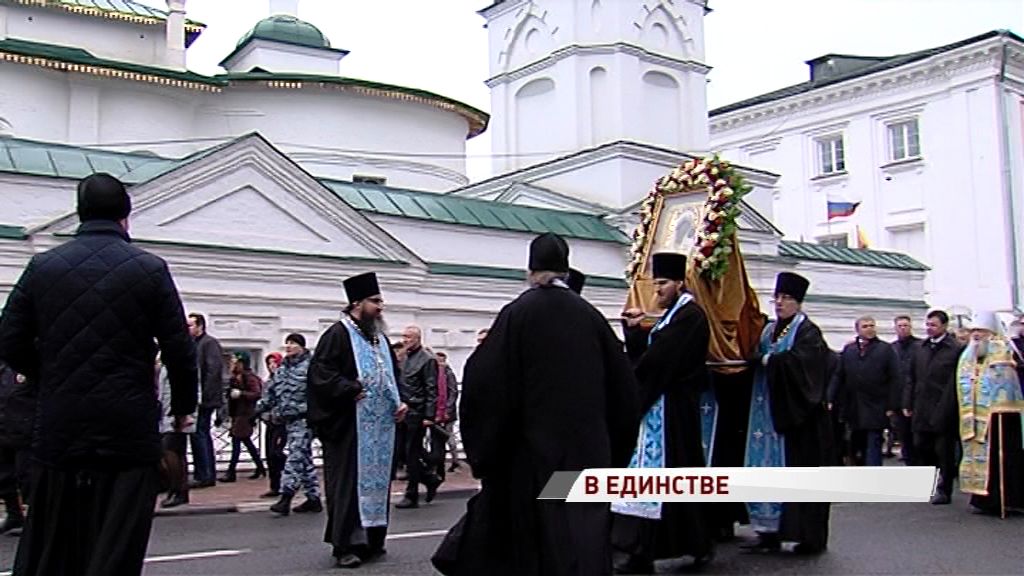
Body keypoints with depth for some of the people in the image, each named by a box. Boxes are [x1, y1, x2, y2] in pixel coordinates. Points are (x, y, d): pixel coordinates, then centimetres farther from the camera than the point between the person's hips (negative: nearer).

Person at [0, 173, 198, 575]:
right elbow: (180, 349, -4)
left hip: (58, 431, 3)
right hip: (129, 433, -3)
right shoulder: (150, 269, -5)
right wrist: (183, 406, 10)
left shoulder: (42, 266, 3)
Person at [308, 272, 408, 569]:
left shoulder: (380, 337, 17)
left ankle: (371, 540, 21)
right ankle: (346, 544, -1)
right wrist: (351, 390, -24)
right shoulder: (338, 334, -7)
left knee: (377, 479, 11)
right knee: (349, 483, -6)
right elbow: (320, 372, -17)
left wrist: (401, 401, 9)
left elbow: (393, 375, 24)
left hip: (381, 426, 8)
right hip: (350, 425, -8)